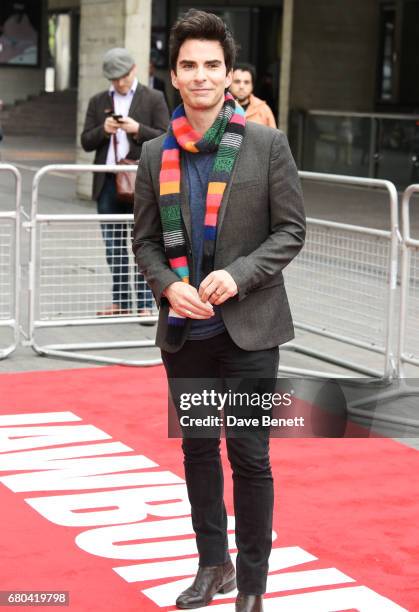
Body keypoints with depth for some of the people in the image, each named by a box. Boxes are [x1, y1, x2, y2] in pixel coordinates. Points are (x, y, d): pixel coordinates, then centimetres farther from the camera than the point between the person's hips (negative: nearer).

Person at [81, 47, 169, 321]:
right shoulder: (98, 102, 13)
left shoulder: (154, 99, 3)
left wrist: (138, 129, -17)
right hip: (108, 182, 4)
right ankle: (120, 302, 16)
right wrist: (103, 130, -9)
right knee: (114, 246, 8)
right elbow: (86, 142, 10)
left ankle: (145, 304, 1)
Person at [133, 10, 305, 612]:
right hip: (184, 328, 4)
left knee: (249, 456, 0)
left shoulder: (267, 144, -4)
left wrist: (238, 275, -18)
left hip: (249, 325, -3)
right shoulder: (156, 154, 4)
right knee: (198, 449, 14)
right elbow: (144, 239, 8)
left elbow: (291, 230, -4)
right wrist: (169, 286, -11)